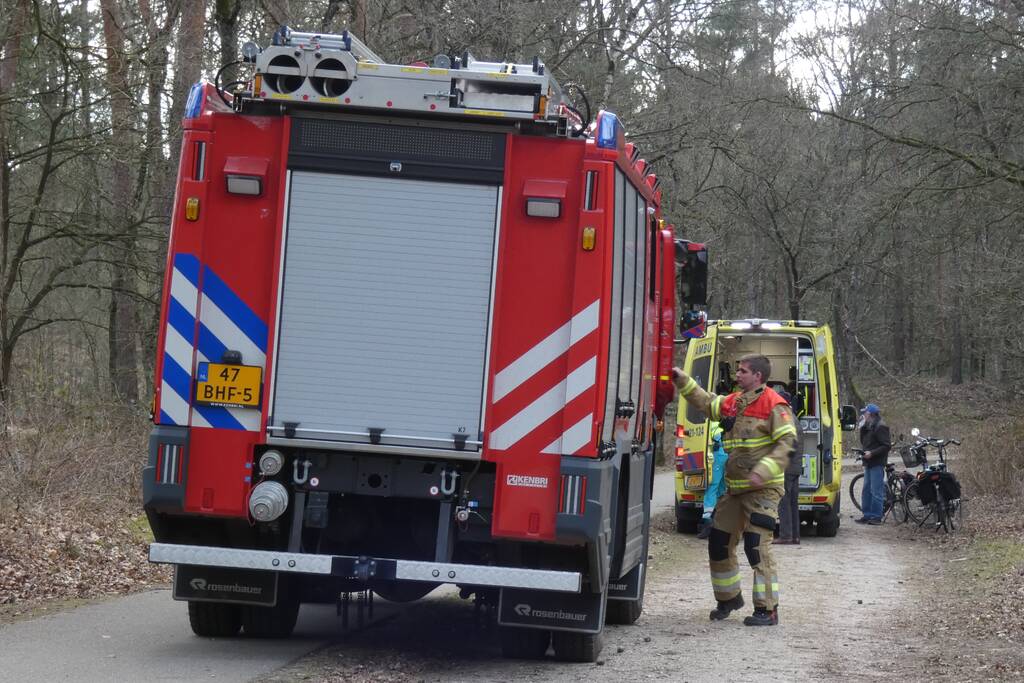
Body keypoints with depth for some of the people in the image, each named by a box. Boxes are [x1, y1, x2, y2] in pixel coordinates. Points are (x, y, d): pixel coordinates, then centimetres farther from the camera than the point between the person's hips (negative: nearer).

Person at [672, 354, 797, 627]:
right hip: (735, 489, 9)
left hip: (763, 489, -9)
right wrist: (683, 380, 13)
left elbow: (786, 443, -17)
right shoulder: (733, 403, 14)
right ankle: (729, 597, 30)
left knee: (757, 546, -14)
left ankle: (767, 609, -9)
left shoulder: (774, 405, -11)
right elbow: (705, 402, 23)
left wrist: (763, 470, -27)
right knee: (719, 543, 13)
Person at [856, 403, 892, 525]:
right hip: (868, 463, 10)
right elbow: (864, 442, 20)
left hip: (877, 464, -10)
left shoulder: (880, 427, -12)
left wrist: (872, 453, -20)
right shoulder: (868, 426, 18)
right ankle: (867, 515, 16)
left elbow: (887, 445, -16)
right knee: (867, 490, 11)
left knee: (876, 491, -7)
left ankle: (876, 517, -5)